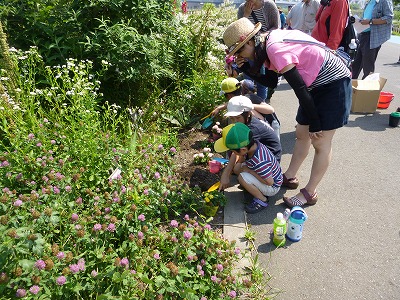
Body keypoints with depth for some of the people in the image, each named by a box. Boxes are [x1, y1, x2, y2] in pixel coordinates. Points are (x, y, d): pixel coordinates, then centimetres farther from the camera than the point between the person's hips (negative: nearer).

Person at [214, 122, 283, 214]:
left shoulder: (259, 162, -40)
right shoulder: (252, 144, -17)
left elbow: (270, 182, -32)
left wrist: (249, 170, -26)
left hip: (272, 187, -8)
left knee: (242, 177, -27)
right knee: (238, 167, 2)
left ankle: (262, 200, -5)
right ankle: (260, 191, 10)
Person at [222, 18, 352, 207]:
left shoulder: (277, 52, -27)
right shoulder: (269, 41, 0)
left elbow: (301, 91, -25)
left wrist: (315, 126, -17)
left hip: (334, 83, -9)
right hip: (317, 85, 9)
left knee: (321, 142, -3)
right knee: (302, 133, 13)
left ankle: (309, 194, 9)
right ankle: (289, 177, 27)